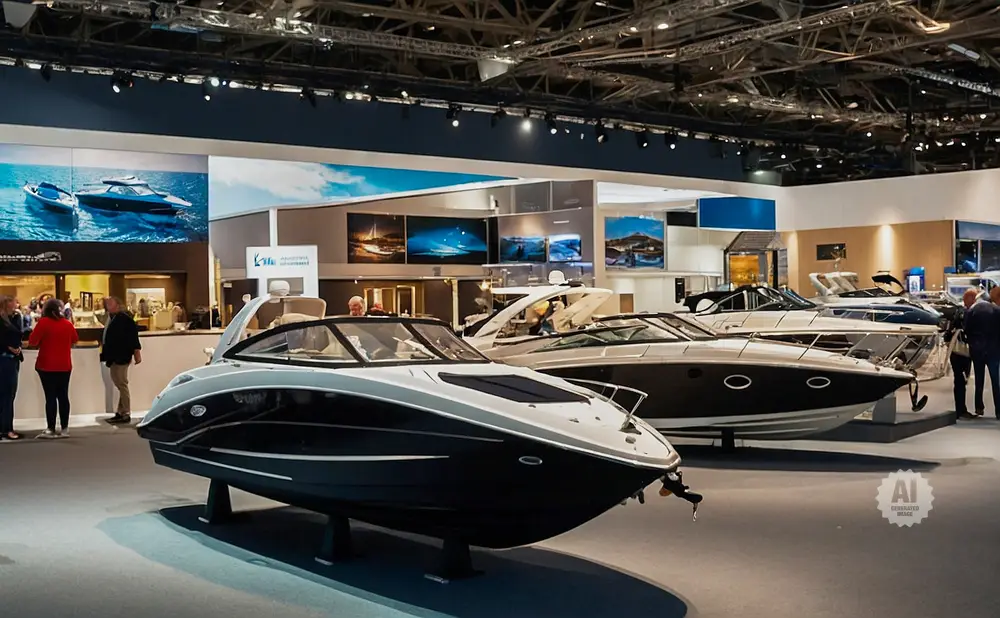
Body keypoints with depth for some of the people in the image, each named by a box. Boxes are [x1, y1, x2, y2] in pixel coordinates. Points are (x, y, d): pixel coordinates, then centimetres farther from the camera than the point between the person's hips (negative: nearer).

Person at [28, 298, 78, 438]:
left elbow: (32, 341, -11)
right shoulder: (68, 323, 2)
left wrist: (43, 341, 7)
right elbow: (75, 340, 17)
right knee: (63, 396, 8)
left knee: (50, 397, -2)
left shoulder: (43, 322, -11)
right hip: (64, 366, 4)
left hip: (47, 365, -4)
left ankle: (51, 429, -1)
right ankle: (64, 428, 10)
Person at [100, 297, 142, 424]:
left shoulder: (124, 318, -15)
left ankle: (126, 414, -1)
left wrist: (136, 352, -22)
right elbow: (107, 337, 18)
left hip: (121, 356, -9)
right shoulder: (112, 318, 12)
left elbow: (133, 335, -19)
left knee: (122, 385, -5)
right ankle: (120, 412, 19)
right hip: (114, 357, 9)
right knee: (119, 385, 13)